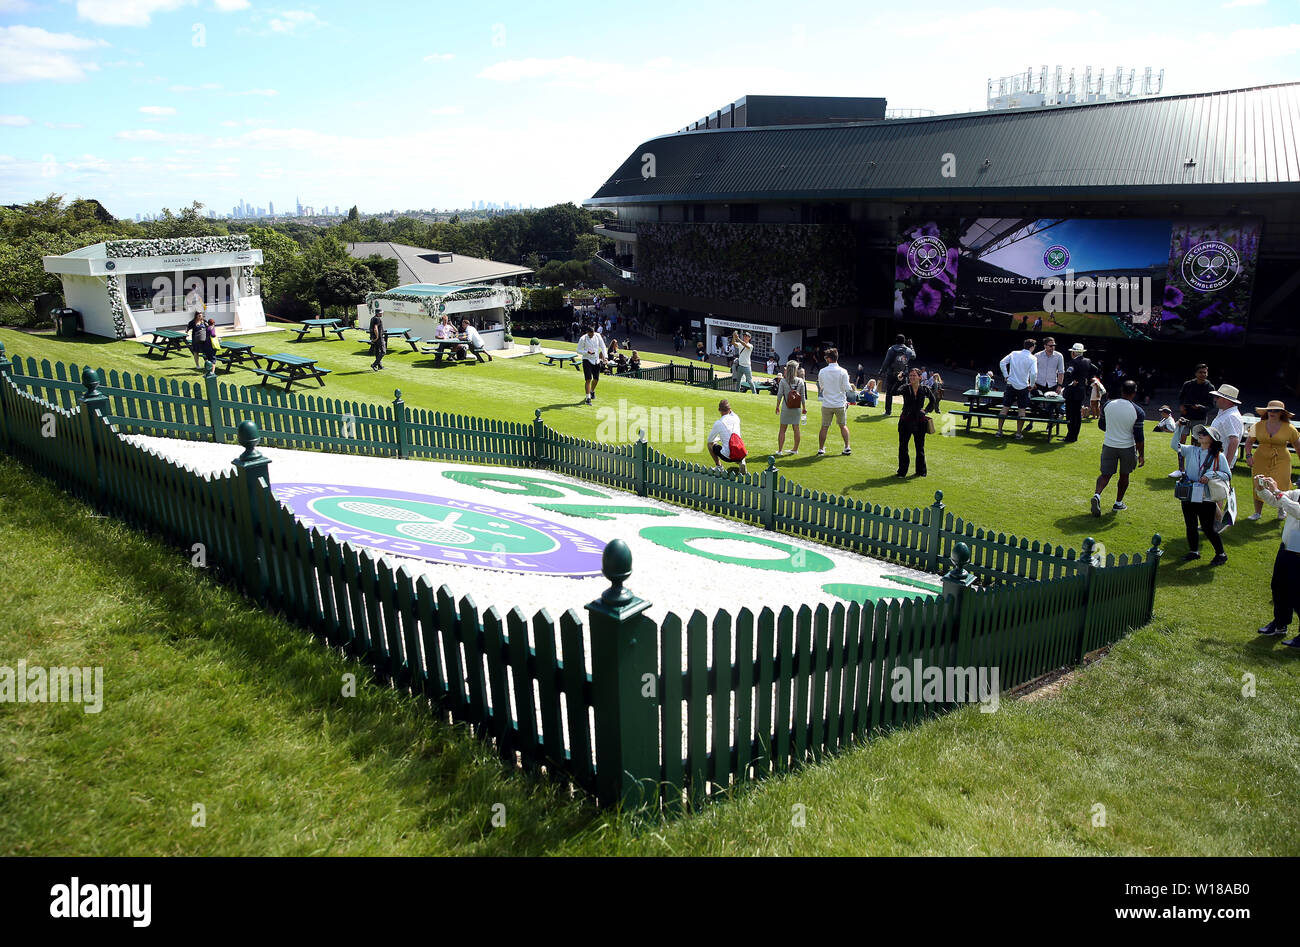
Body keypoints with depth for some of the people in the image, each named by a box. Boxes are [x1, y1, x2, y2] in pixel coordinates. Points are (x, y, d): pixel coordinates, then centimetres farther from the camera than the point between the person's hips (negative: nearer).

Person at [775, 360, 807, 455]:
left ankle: (780, 450, 3)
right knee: (796, 428, 12)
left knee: (782, 429, 4)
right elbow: (803, 396, 1)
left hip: (785, 408, -2)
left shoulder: (783, 381, -9)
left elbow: (779, 395, -6)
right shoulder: (800, 381, -3)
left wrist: (777, 406, 7)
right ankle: (795, 449, 22)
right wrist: (804, 408, 12)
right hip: (797, 408, 2)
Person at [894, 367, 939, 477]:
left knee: (920, 447, 10)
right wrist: (899, 381, -30)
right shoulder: (905, 388, -4)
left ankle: (921, 471, 23)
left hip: (919, 421, 1)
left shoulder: (925, 389, 1)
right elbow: (895, 392, -23)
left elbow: (933, 400, 17)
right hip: (906, 420, -1)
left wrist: (926, 410, 7)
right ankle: (902, 471, 11)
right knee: (903, 446, 1)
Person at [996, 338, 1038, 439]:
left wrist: (1006, 376, 9)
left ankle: (999, 430, 7)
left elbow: (1002, 363, 2)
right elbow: (1033, 373, -18)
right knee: (1021, 410, 5)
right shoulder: (1032, 358, -7)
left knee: (1005, 407, 7)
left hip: (1011, 385, 3)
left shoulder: (1014, 354, 4)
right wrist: (1031, 385, -5)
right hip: (1023, 387, -3)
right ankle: (1019, 433, 6)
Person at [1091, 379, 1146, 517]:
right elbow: (1139, 437, -12)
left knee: (1106, 474, 7)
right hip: (1127, 448, -2)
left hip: (1109, 445, 2)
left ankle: (1097, 495, -20)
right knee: (1124, 475, 17)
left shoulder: (1108, 405, -6)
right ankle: (1118, 503, 28)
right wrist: (1141, 455, -2)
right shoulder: (1138, 412, -14)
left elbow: (1101, 425, 8)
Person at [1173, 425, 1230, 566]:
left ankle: (1221, 554, 18)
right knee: (1190, 525, 13)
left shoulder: (1218, 457, -4)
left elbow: (1228, 475, -3)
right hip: (1188, 495, 4)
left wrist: (1211, 475, -19)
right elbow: (1175, 445, -4)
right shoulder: (1191, 450, 4)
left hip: (1206, 497, -4)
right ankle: (1194, 551, 30)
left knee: (1207, 528, 1)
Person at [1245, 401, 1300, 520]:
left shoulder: (1289, 428, -4)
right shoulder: (1258, 425, 0)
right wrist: (1248, 455, -5)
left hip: (1281, 461, -2)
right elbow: (1249, 442, 9)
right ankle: (1257, 512, 20)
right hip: (1261, 460, 2)